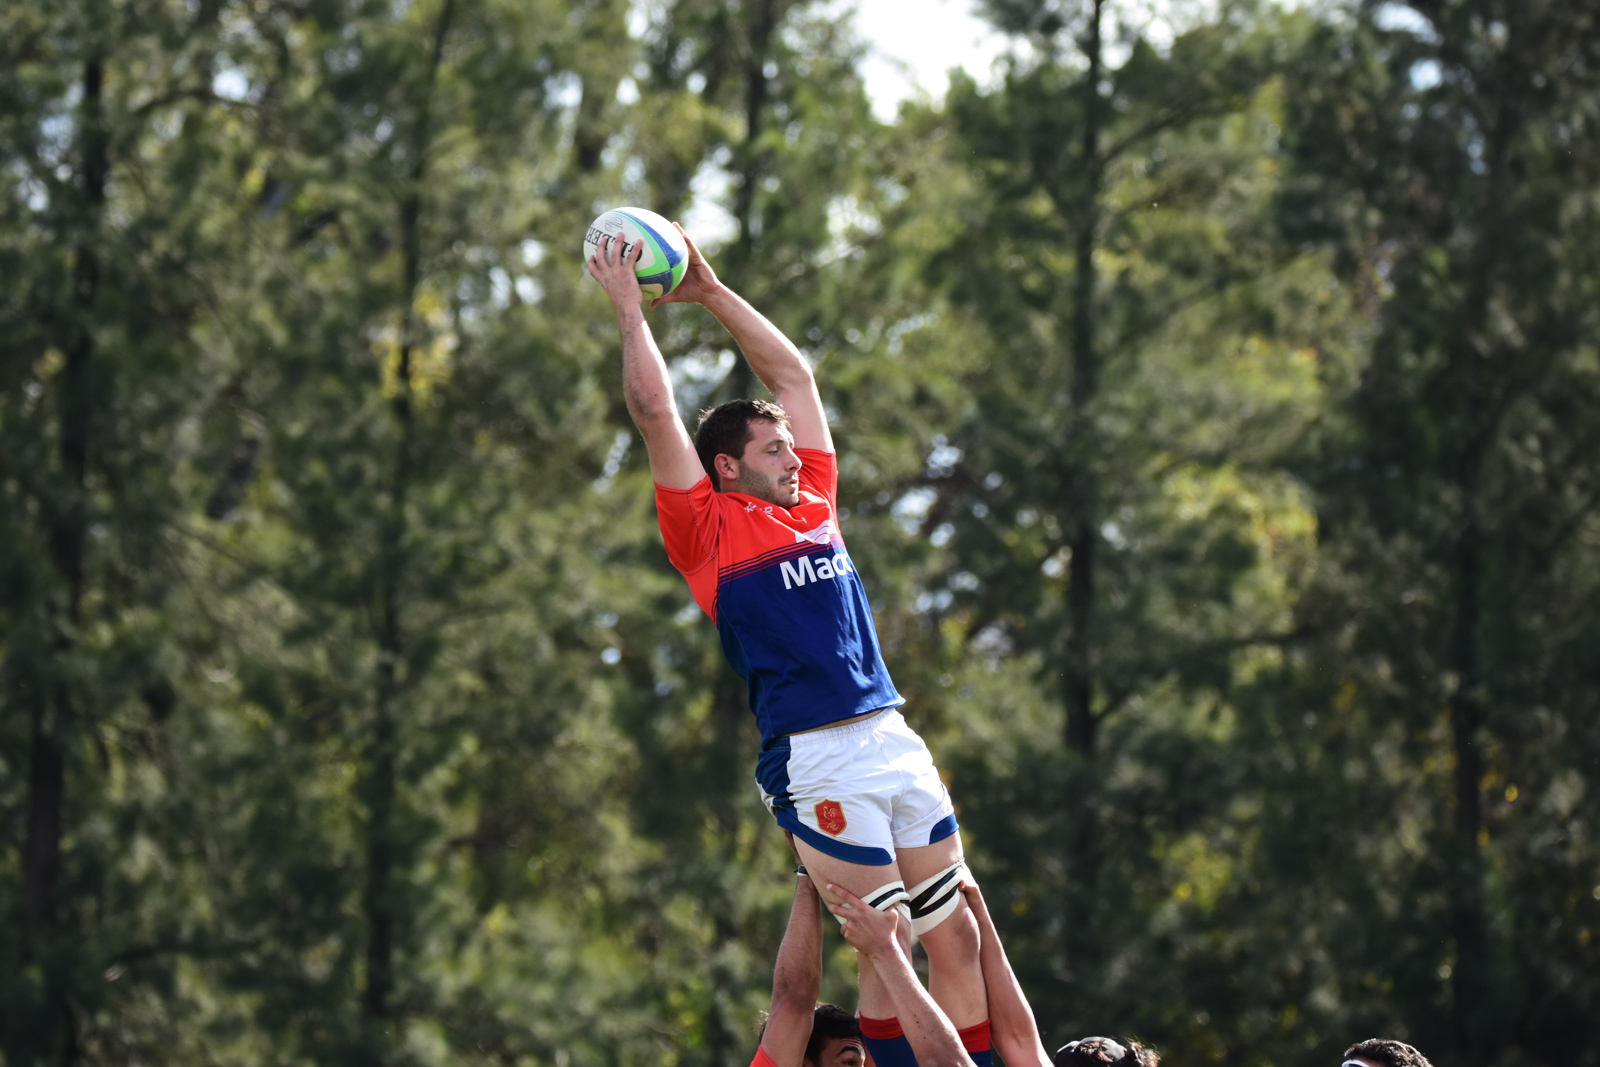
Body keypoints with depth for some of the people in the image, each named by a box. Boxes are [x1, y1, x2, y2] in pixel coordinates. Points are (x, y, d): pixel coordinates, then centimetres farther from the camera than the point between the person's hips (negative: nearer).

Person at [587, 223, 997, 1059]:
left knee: (958, 941, 4)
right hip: (818, 762, -7)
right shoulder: (709, 528, 1)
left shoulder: (813, 507, 18)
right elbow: (655, 412, -3)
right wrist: (629, 308, 5)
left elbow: (792, 372, 25)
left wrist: (710, 291, 25)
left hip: (894, 740, 7)